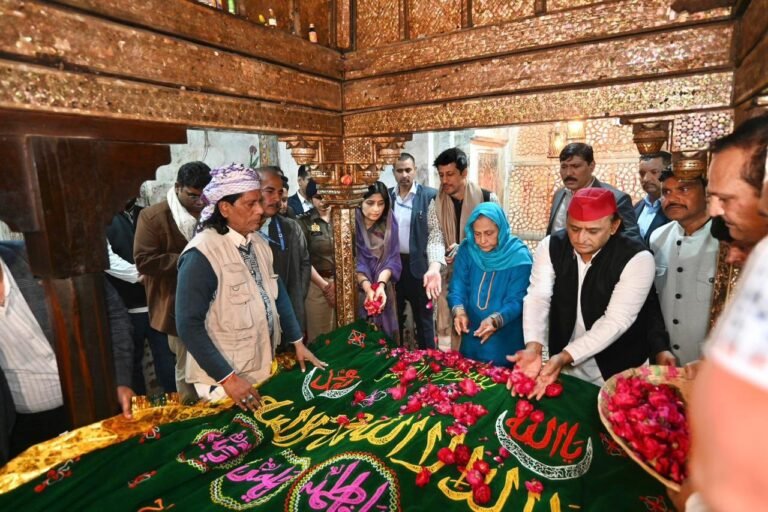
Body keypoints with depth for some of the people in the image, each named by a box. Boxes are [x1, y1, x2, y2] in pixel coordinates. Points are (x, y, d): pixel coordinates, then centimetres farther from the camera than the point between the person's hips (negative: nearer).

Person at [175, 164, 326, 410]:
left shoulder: (258, 242, 1)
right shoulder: (201, 255, -21)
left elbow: (277, 294, 8)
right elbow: (189, 325, -21)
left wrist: (298, 342, 6)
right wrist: (228, 378, -21)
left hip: (263, 368, 7)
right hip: (224, 378, -7)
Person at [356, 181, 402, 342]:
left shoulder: (389, 224, 2)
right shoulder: (353, 225, -8)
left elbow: (391, 259, -4)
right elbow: (354, 262, -13)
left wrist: (381, 284, -20)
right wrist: (367, 287, -27)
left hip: (384, 291, 3)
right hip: (359, 292, -3)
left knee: (386, 333, 9)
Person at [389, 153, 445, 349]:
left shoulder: (429, 195, -7)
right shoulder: (387, 196, 5)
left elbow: (435, 232, -12)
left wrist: (435, 266, -27)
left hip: (418, 265, -3)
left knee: (423, 317, 10)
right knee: (394, 315, 16)